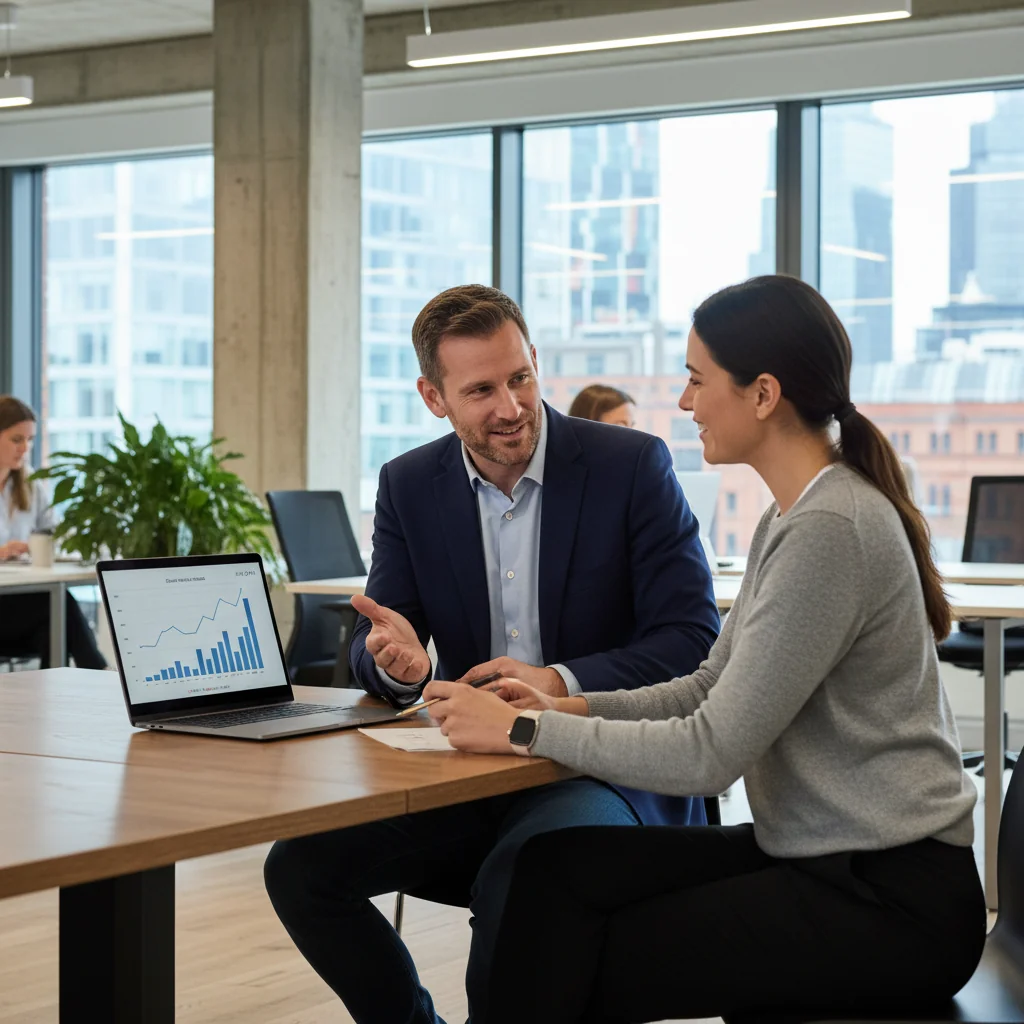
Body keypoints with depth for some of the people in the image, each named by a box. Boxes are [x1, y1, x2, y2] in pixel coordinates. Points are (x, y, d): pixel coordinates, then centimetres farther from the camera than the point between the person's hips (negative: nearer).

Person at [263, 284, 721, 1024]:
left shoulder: (633, 465, -7)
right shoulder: (409, 485, 5)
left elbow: (695, 641, -11)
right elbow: (372, 649, 5)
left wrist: (559, 683, -26)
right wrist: (396, 662, -21)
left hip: (606, 766, -4)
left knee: (516, 876, -35)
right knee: (300, 865, -15)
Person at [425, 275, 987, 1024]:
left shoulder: (829, 531, -21)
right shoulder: (790, 516, 11)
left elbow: (709, 753, -22)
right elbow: (713, 689, 15)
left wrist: (528, 731, -14)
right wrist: (573, 708, 1)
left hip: (891, 898, -8)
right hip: (823, 856, 8)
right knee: (556, 869, -5)